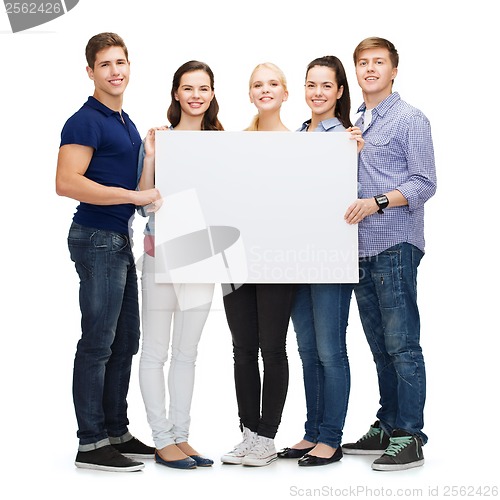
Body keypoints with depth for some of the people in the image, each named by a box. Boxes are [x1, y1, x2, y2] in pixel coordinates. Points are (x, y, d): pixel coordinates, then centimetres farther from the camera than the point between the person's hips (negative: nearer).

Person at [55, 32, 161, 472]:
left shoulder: (127, 123, 17)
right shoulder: (86, 122, -12)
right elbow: (67, 183, -24)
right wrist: (136, 196, -24)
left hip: (122, 239, 9)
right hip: (97, 238, -9)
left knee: (125, 342, 12)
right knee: (98, 343, -5)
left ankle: (117, 433, 22)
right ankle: (91, 444, 3)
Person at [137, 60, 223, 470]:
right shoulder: (159, 138, -2)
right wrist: (150, 158, -17)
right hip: (162, 252, -4)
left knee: (187, 352, 11)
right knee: (156, 351, 1)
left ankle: (181, 436, 20)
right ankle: (162, 440, 10)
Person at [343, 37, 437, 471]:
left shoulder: (410, 120, -3)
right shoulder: (355, 123, 18)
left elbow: (425, 183, -8)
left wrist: (377, 202, -19)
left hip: (395, 245, -7)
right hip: (362, 248, 7)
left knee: (402, 345, -7)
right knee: (380, 345, 12)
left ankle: (409, 437, -1)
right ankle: (387, 427, 20)